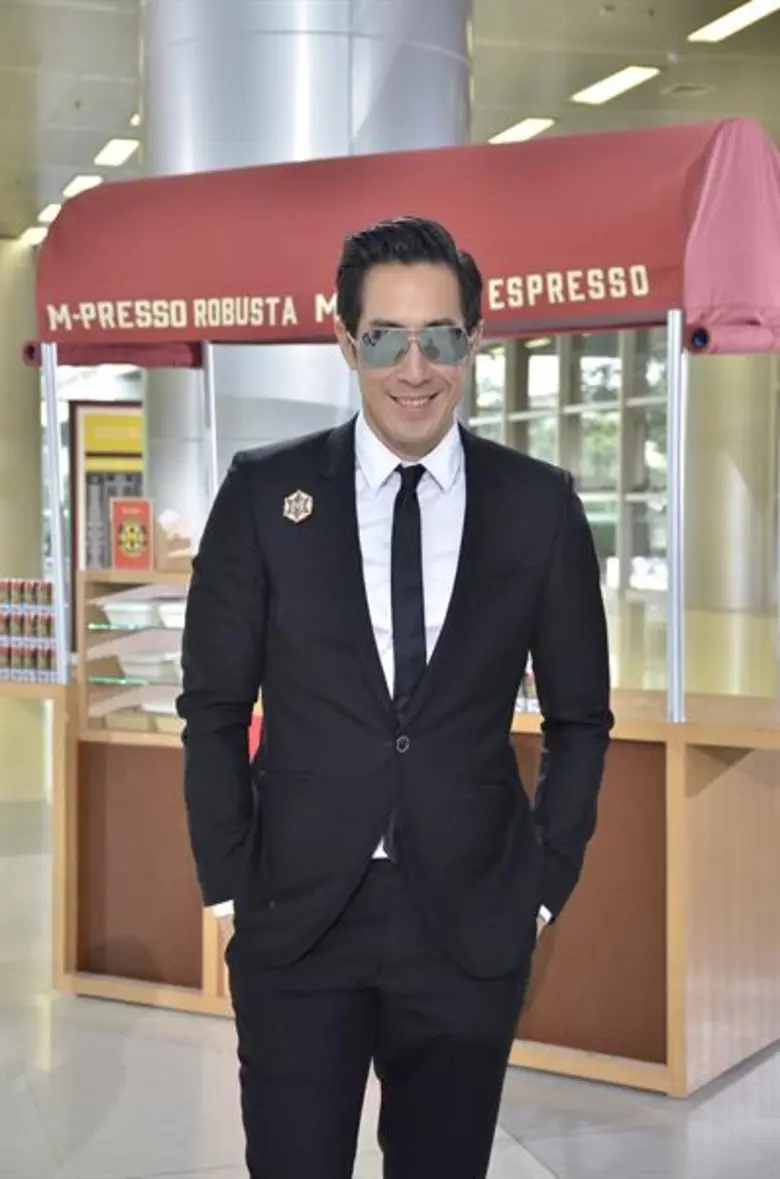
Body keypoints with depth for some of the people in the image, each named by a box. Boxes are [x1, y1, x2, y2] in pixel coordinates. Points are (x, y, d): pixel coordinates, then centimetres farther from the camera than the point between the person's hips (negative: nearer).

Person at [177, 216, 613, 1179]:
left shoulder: (539, 505, -1)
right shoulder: (264, 491, -3)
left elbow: (579, 717, 7)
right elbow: (214, 706, 2)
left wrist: (547, 883, 3)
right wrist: (226, 885, -1)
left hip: (472, 922, 1)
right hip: (294, 916, -1)